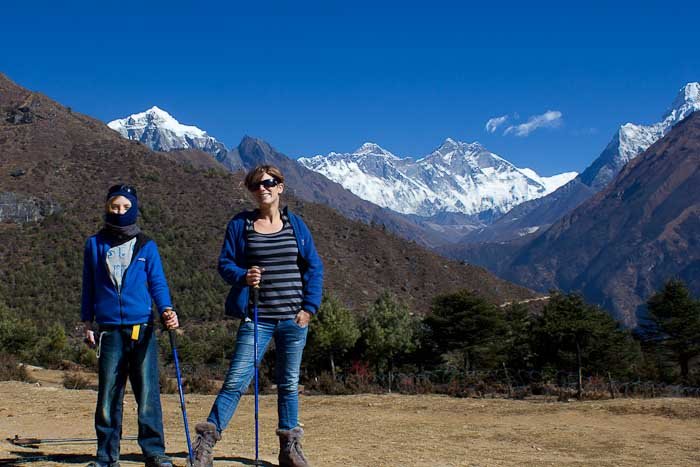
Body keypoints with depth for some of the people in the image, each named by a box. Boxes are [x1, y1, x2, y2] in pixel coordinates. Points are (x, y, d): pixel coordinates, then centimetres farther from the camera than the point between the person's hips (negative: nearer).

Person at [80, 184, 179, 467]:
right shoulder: (95, 245, 11)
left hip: (142, 328, -1)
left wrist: (166, 310, -13)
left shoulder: (146, 246, 8)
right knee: (108, 395, 4)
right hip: (109, 330, 1)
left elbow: (157, 282, 4)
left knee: (148, 393, -5)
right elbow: (89, 287, 15)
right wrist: (87, 322, 10)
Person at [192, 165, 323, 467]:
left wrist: (309, 307, -2)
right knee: (235, 382, -9)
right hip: (257, 319, -2)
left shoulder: (296, 225, 7)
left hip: (294, 318, 2)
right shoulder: (240, 225, 3)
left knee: (289, 384, 9)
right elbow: (225, 263, 3)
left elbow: (314, 268, 7)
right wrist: (243, 276, -18)